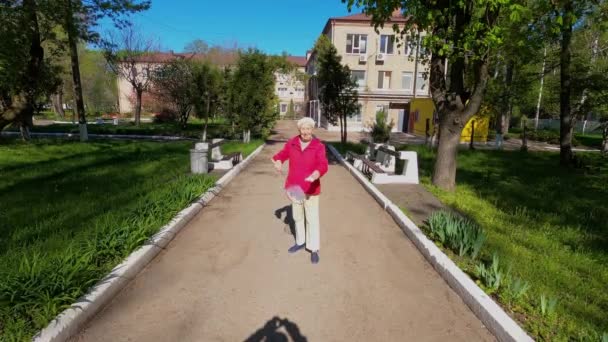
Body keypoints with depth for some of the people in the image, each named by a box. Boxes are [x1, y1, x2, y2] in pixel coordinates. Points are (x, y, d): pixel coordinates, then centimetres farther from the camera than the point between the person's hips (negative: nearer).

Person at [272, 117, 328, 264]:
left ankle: (314, 249, 14)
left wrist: (316, 174, -46)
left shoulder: (318, 146, -13)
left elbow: (323, 164, -25)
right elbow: (282, 154, 10)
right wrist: (278, 162, -14)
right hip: (294, 187, 4)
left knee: (312, 219, 1)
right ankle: (300, 242, 38)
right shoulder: (292, 143, 0)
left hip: (310, 188, -4)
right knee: (297, 216, 19)